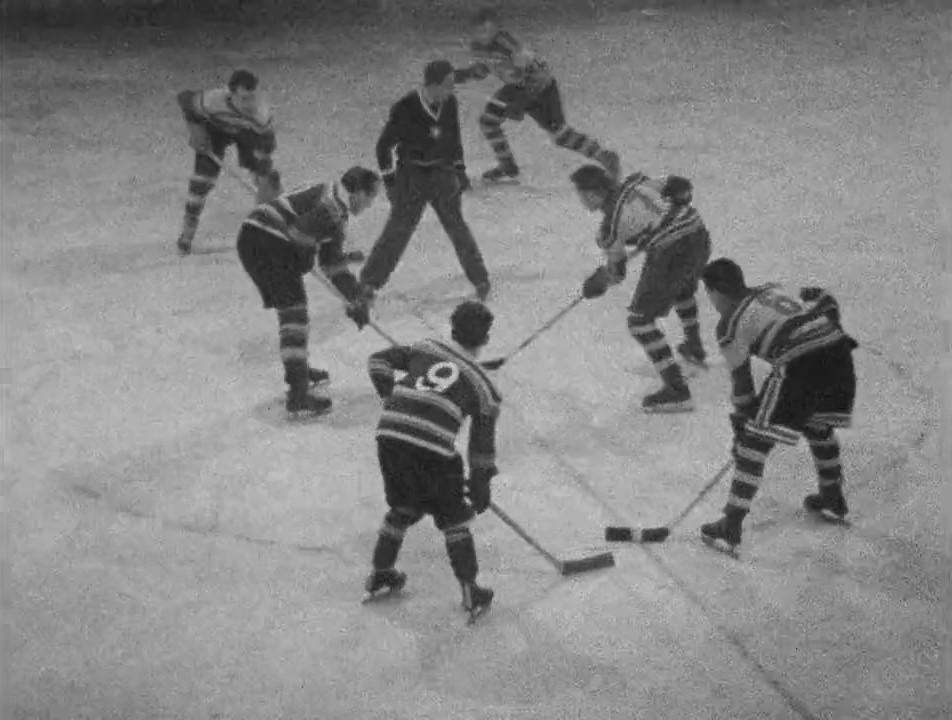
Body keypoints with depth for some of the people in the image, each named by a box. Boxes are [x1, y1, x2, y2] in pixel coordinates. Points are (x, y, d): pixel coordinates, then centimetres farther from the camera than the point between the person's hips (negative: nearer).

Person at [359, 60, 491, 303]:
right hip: (412, 174, -3)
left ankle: (480, 280, 15)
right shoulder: (405, 109, -19)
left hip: (443, 173, 3)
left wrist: (459, 168, 10)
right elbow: (384, 145, -8)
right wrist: (389, 180, -10)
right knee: (398, 230, -3)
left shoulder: (450, 104, -5)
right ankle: (369, 282, 9)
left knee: (456, 226, 2)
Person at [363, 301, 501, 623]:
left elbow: (379, 360, 17)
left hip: (389, 436, 4)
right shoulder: (481, 383, 14)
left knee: (403, 508, 27)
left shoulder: (426, 349, 20)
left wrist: (392, 397, 17)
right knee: (453, 518, 13)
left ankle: (380, 574, 34)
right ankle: (470, 591, 11)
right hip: (432, 449, -4)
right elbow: (482, 440, 16)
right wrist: (480, 482, 23)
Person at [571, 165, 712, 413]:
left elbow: (615, 272, 7)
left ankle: (676, 391, -1)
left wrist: (599, 281, 28)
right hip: (699, 236, 8)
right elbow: (680, 186, 12)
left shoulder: (610, 225, -5)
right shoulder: (635, 181, 10)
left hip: (669, 254, -8)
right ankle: (695, 351, 59)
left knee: (640, 320, 4)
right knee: (682, 289, 39)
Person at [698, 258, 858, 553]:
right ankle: (833, 500, 46)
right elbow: (824, 298, 23)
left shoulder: (730, 324, 9)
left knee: (755, 442, 1)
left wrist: (741, 419, 21)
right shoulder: (774, 289, 26)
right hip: (838, 352, 7)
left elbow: (741, 382, 10)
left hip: (799, 365, -7)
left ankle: (730, 528, -2)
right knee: (818, 425, 33)